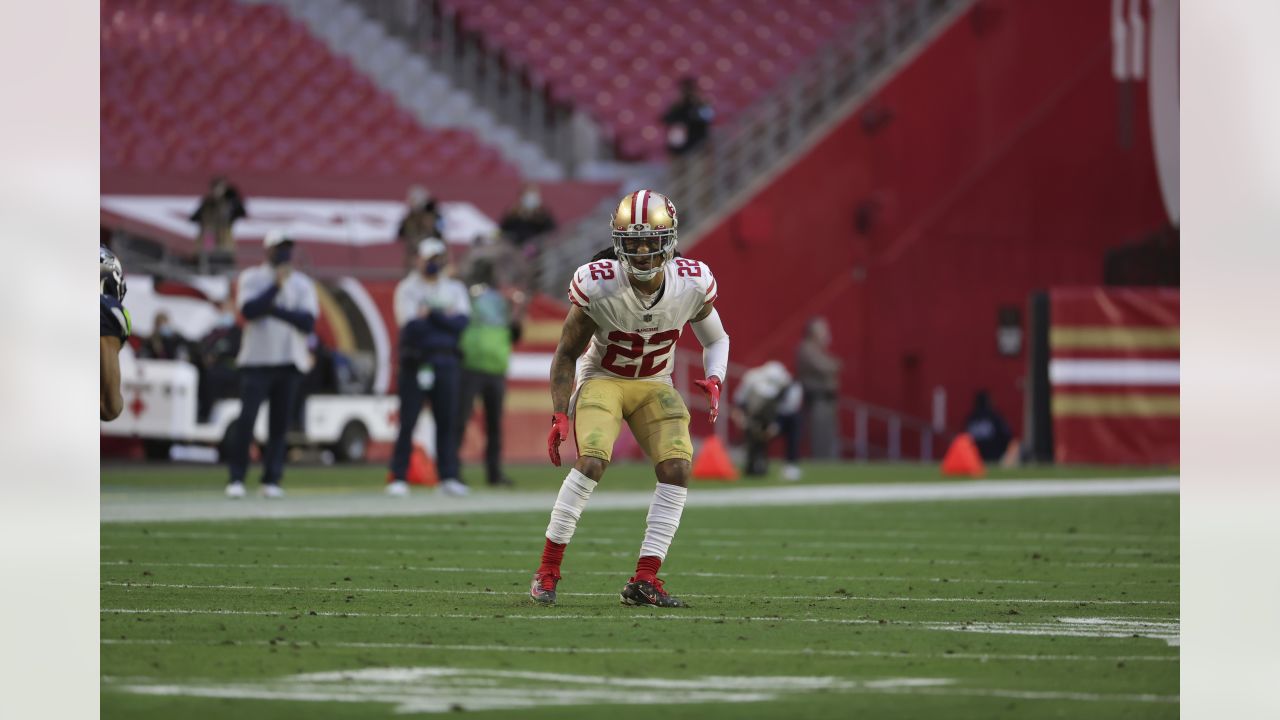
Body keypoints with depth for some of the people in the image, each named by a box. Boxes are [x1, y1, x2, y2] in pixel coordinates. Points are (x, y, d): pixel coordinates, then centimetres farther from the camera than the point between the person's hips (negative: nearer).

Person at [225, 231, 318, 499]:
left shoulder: (302, 284, 9)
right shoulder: (251, 278, 4)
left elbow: (308, 322, -5)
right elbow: (249, 310, -14)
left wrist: (273, 309, -13)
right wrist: (277, 286, -14)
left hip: (290, 362, 2)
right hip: (257, 360, -2)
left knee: (280, 423, 0)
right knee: (247, 419, -11)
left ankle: (271, 480, 5)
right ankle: (236, 479, -6)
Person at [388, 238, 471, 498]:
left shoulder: (455, 289, 13)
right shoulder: (407, 289, 2)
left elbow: (462, 322, -3)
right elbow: (411, 326, -11)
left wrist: (430, 314, -9)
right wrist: (445, 318, -8)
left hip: (446, 362, 3)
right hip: (414, 361, -3)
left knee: (447, 421, 1)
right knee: (407, 422, -5)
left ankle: (449, 477, 5)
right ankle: (398, 478, -2)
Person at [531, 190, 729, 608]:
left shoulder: (692, 284, -16)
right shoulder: (597, 286, -24)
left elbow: (716, 340, 4)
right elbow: (566, 354, -10)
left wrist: (714, 379, -16)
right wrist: (559, 415, -17)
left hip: (654, 385, 3)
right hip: (603, 379, -3)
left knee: (677, 468, -16)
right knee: (592, 462, -26)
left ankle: (645, 580, -11)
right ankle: (548, 570, -15)